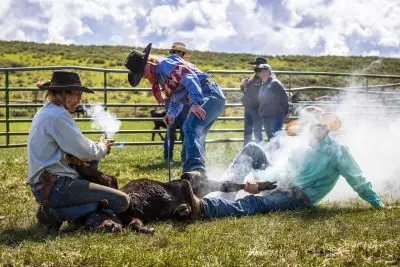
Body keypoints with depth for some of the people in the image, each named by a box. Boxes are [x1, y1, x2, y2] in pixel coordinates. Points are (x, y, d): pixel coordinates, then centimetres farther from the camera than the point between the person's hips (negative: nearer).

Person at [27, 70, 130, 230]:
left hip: (42, 185, 10)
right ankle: (55, 214, -12)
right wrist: (103, 148, 9)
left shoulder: (45, 112, 17)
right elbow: (84, 152, -12)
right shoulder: (58, 115, -14)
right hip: (55, 187, -10)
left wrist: (98, 147, 12)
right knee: (122, 201, -12)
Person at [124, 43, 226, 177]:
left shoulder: (165, 65, -7)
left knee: (190, 127, -30)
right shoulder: (159, 80, 23)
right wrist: (171, 114, 6)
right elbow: (176, 102, 28)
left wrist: (195, 102, -33)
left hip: (210, 94, -11)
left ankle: (197, 167, -46)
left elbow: (190, 78, -21)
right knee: (195, 140, 14)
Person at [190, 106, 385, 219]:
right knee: (253, 148, 0)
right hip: (282, 188, 8)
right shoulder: (303, 150, 24)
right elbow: (281, 170, 16)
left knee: (252, 204, -35)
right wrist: (258, 184, -2)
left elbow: (358, 182, 5)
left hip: (300, 198, -8)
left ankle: (202, 208, -61)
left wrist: (378, 205, 1)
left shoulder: (338, 152, 4)